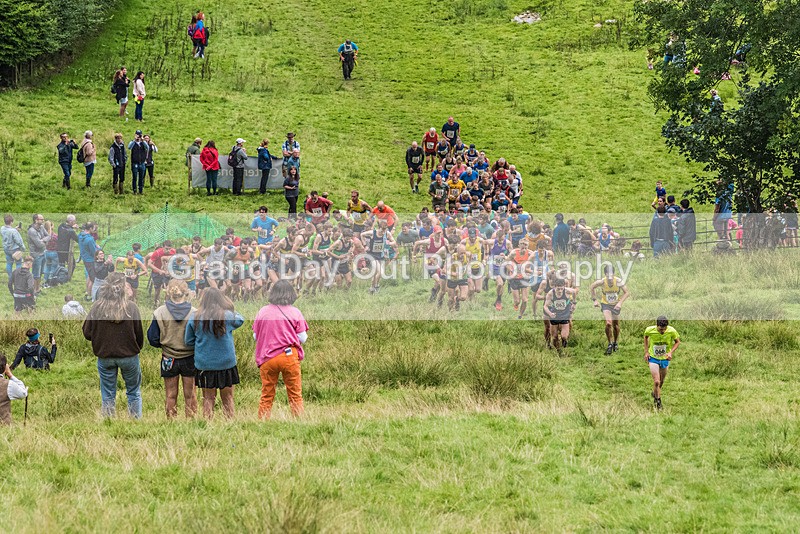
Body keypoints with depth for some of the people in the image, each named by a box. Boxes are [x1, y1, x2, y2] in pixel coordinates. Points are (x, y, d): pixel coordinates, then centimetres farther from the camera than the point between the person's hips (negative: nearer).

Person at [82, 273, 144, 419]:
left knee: (108, 396, 12)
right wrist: (138, 348, 13)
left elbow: (87, 333, -5)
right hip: (129, 356, -1)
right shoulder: (131, 307, -15)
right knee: (134, 392, 17)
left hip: (104, 356, 1)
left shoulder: (97, 307, -11)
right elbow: (139, 333, -6)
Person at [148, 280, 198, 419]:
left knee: (171, 395, 13)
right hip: (190, 358, 0)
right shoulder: (193, 312, -13)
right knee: (189, 394, 12)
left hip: (169, 359, 0)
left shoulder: (160, 312, -11)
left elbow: (153, 339, -5)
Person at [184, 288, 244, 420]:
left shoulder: (194, 317, -8)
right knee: (227, 398, 10)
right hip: (226, 363, -1)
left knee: (208, 398, 9)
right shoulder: (228, 316, -11)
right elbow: (240, 320, 12)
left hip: (204, 364, 1)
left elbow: (188, 341, 1)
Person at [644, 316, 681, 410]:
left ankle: (655, 394, 49)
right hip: (653, 358, -2)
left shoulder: (671, 331, -25)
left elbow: (677, 341, -4)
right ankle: (658, 402, 7)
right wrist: (646, 352, -3)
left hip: (665, 359, 2)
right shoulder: (650, 330, -24)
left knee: (661, 381, 19)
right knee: (656, 381, -12)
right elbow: (646, 337, 2)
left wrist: (671, 352, -19)